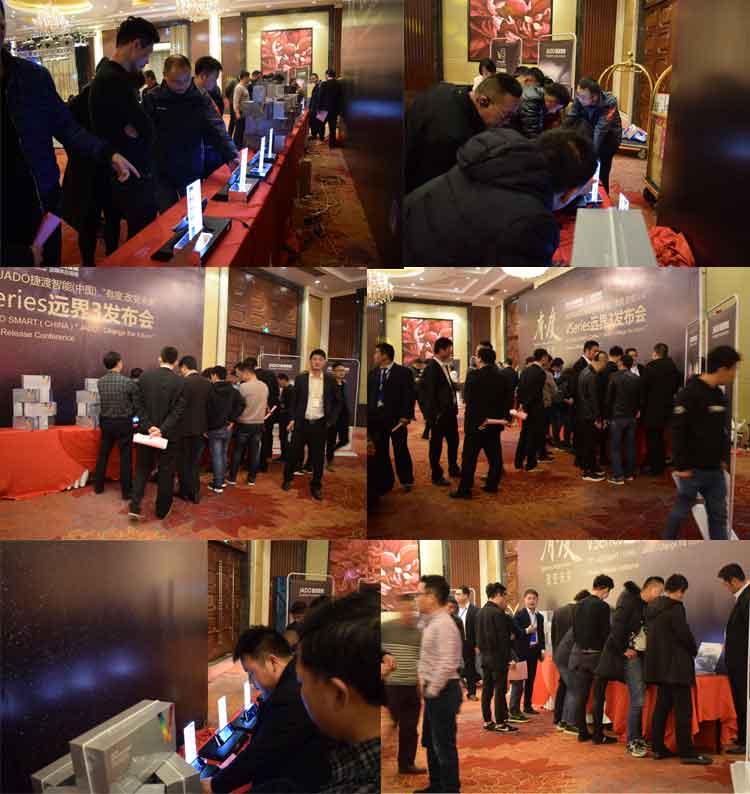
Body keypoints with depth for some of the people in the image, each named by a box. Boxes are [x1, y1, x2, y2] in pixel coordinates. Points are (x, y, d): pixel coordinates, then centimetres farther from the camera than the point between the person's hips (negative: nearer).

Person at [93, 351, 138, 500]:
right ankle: (126, 491, 9)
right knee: (125, 457, 4)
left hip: (105, 422, 4)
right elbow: (137, 404, -9)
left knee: (103, 455, 15)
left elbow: (104, 401, 7)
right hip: (124, 423, -4)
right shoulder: (128, 382, -16)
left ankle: (98, 487, 25)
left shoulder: (100, 382, -4)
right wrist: (130, 414, 11)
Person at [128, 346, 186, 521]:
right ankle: (162, 510, 18)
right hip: (169, 434, -2)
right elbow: (178, 410, -15)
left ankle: (135, 507, 3)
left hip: (146, 431, 2)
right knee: (166, 472, 10)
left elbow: (139, 404, -6)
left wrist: (148, 426, -9)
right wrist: (163, 430, -16)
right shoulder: (181, 382, -10)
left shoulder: (145, 376, -3)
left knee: (142, 469, 14)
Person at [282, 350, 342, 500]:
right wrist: (292, 419, -1)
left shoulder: (330, 380, 2)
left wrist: (331, 420, -1)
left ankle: (316, 486, 15)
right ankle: (287, 479, 26)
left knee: (318, 457, 4)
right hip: (301, 422, 0)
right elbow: (294, 400, 6)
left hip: (320, 424, 0)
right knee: (295, 453, 7)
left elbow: (337, 402, 7)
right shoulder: (300, 378, 1)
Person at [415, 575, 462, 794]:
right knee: (431, 742, 20)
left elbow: (447, 665, -25)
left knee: (444, 745, -1)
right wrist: (423, 680, 8)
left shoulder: (443, 625, -20)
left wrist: (431, 691, -19)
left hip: (442, 691, -10)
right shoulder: (430, 622, 10)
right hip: (433, 691, 10)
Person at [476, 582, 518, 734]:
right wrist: (510, 658, -13)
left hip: (485, 656, 8)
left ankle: (487, 721, 18)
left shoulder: (480, 612, 9)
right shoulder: (498, 613, -17)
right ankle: (500, 723, 2)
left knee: (487, 690, 12)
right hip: (498, 657, -8)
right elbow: (503, 638, -17)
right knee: (500, 691, -2)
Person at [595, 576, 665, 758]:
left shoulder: (647, 606, 12)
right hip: (630, 655, -8)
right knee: (637, 700, -8)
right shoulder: (629, 601, -13)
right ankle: (631, 742, 2)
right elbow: (617, 627, -18)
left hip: (642, 655, 8)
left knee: (639, 699, 9)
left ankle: (638, 738, 18)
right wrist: (623, 650, -12)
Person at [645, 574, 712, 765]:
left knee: (662, 706, 14)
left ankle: (658, 748, 17)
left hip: (658, 665, 8)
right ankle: (686, 752, -1)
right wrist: (693, 651, 3)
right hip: (676, 665, -8)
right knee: (683, 709, -3)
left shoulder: (651, 607, 9)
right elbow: (685, 634, -17)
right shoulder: (675, 608, -17)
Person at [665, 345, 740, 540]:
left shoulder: (720, 394, 9)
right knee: (681, 510, 8)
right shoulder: (689, 394, -17)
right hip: (693, 468, -7)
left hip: (715, 469, 7)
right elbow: (678, 431, -18)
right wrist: (681, 466, -19)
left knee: (718, 515, 9)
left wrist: (724, 457, 12)